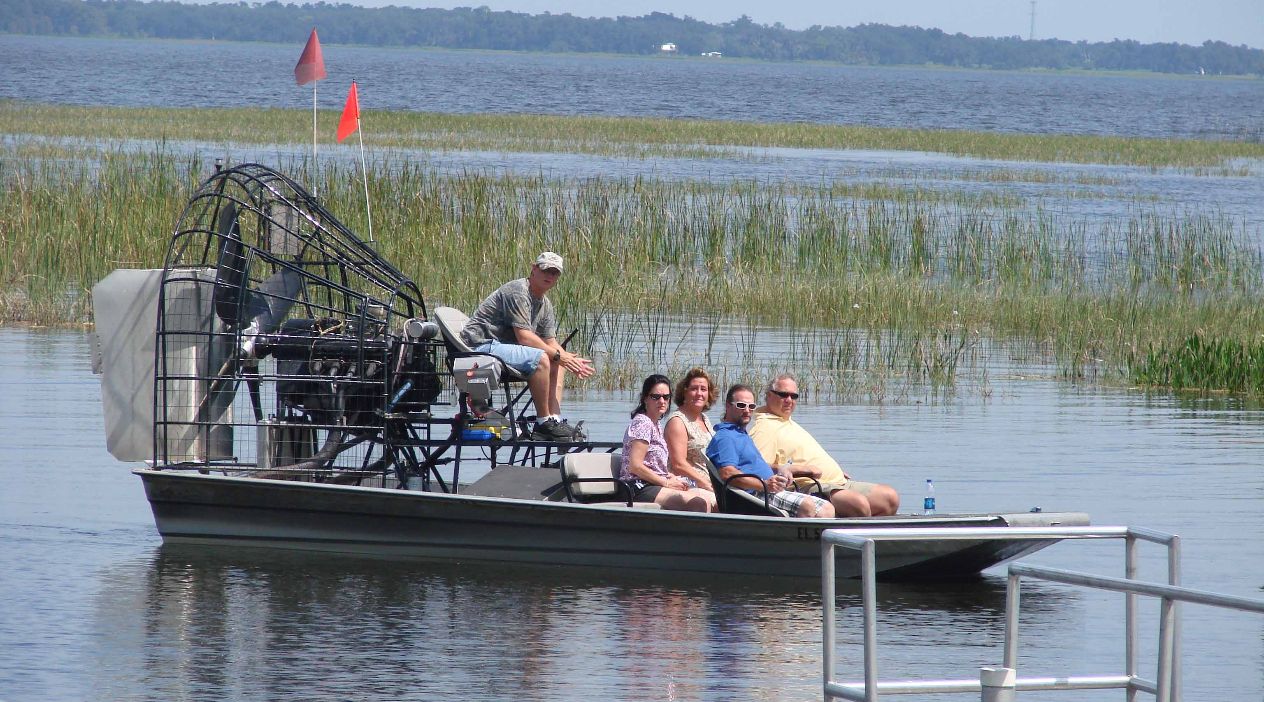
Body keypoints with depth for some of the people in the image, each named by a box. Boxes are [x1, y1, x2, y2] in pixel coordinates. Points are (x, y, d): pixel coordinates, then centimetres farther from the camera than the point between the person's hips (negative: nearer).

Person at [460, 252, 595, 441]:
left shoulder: (544, 304, 17)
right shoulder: (517, 291, -15)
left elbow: (551, 343, 16)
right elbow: (524, 336, -22)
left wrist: (571, 359, -5)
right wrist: (558, 355, -19)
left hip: (503, 347, 11)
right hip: (482, 346, -11)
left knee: (557, 365, 6)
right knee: (540, 358, -28)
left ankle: (555, 420, -9)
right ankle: (544, 423, -24)